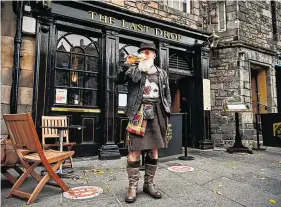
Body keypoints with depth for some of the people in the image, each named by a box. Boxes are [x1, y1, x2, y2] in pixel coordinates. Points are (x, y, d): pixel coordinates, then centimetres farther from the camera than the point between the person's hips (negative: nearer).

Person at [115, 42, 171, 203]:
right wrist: (126, 65, -14)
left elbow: (167, 95, 15)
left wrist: (166, 115, 7)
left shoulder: (162, 73, 16)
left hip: (157, 114, 3)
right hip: (138, 113, -3)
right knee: (135, 150, -5)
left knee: (154, 150, 7)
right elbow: (118, 80, -2)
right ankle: (133, 186, 8)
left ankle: (149, 184, 21)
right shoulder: (134, 69, 10)